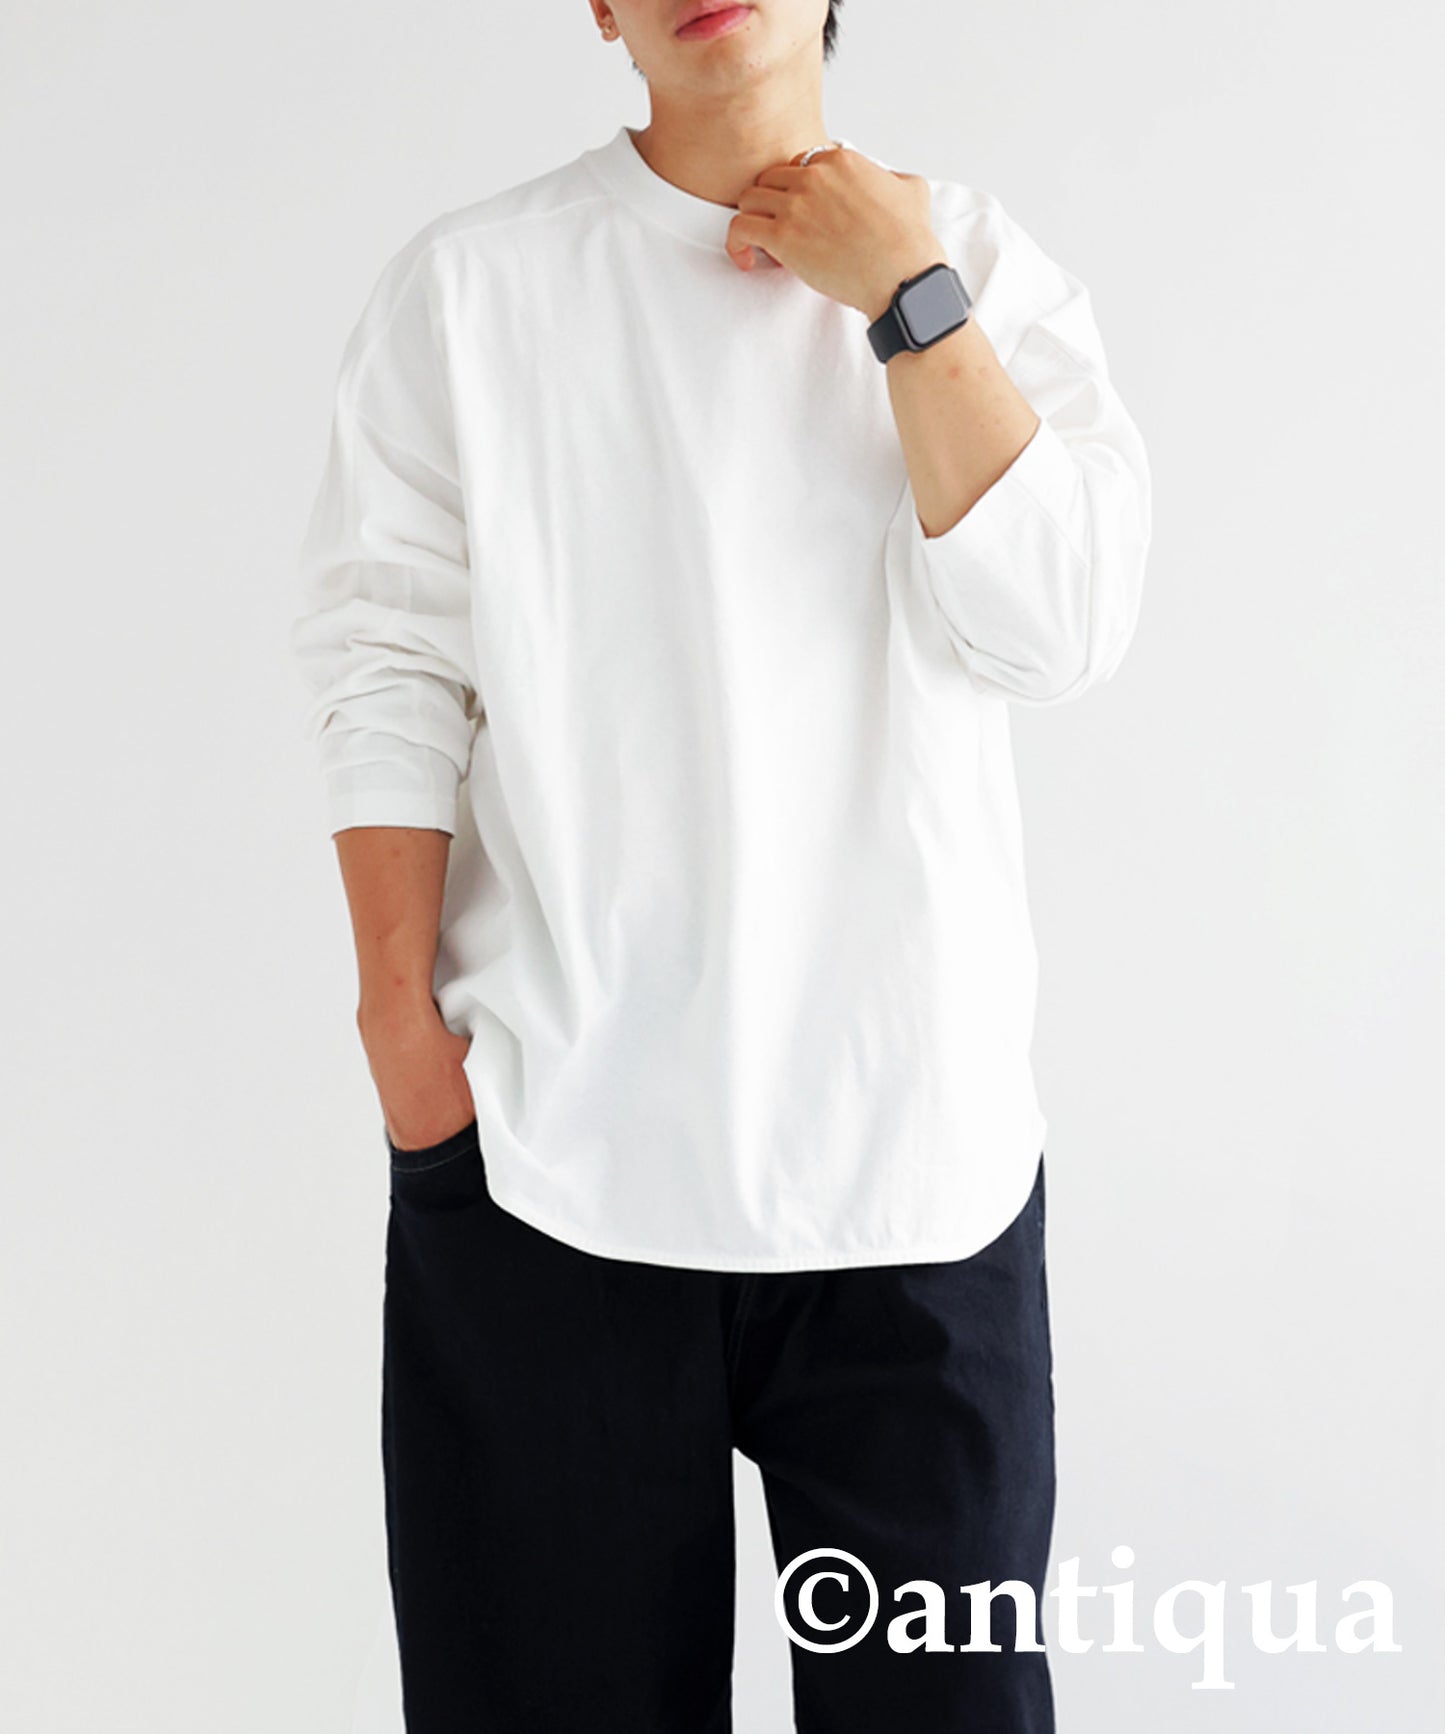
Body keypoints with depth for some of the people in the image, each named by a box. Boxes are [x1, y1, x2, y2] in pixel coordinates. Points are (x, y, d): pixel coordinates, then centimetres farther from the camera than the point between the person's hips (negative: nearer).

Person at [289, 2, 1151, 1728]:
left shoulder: (985, 268, 8)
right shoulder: (470, 281, 5)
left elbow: (1060, 629, -5)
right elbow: (386, 660, 1)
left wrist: (905, 295, -6)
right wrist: (398, 1009, -6)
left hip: (911, 1144, 1)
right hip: (548, 1147, 0)